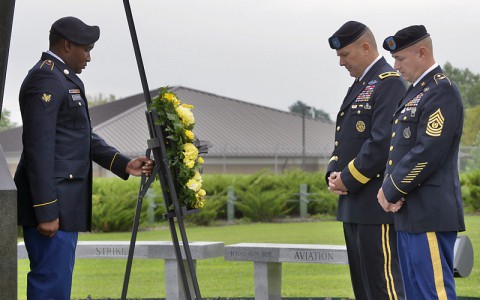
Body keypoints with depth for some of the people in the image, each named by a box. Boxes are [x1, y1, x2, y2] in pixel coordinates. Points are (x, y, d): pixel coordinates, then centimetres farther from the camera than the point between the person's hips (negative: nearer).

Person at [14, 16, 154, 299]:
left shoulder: (66, 79, 19)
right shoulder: (45, 80, -14)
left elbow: (84, 136, 23)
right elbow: (38, 148, -20)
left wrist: (124, 164, 11)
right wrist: (46, 210, -23)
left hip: (65, 201, 11)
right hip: (50, 202, -11)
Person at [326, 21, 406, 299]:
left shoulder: (388, 83, -12)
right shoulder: (361, 84, 18)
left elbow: (383, 142, -20)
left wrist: (349, 179, -14)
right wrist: (334, 173, 5)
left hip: (376, 203, -10)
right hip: (354, 204, 10)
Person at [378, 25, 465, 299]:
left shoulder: (442, 92, -13)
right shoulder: (417, 91, 18)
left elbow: (427, 153, -20)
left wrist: (391, 192, -12)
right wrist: (390, 189, 1)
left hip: (430, 216, -10)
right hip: (410, 214, 10)